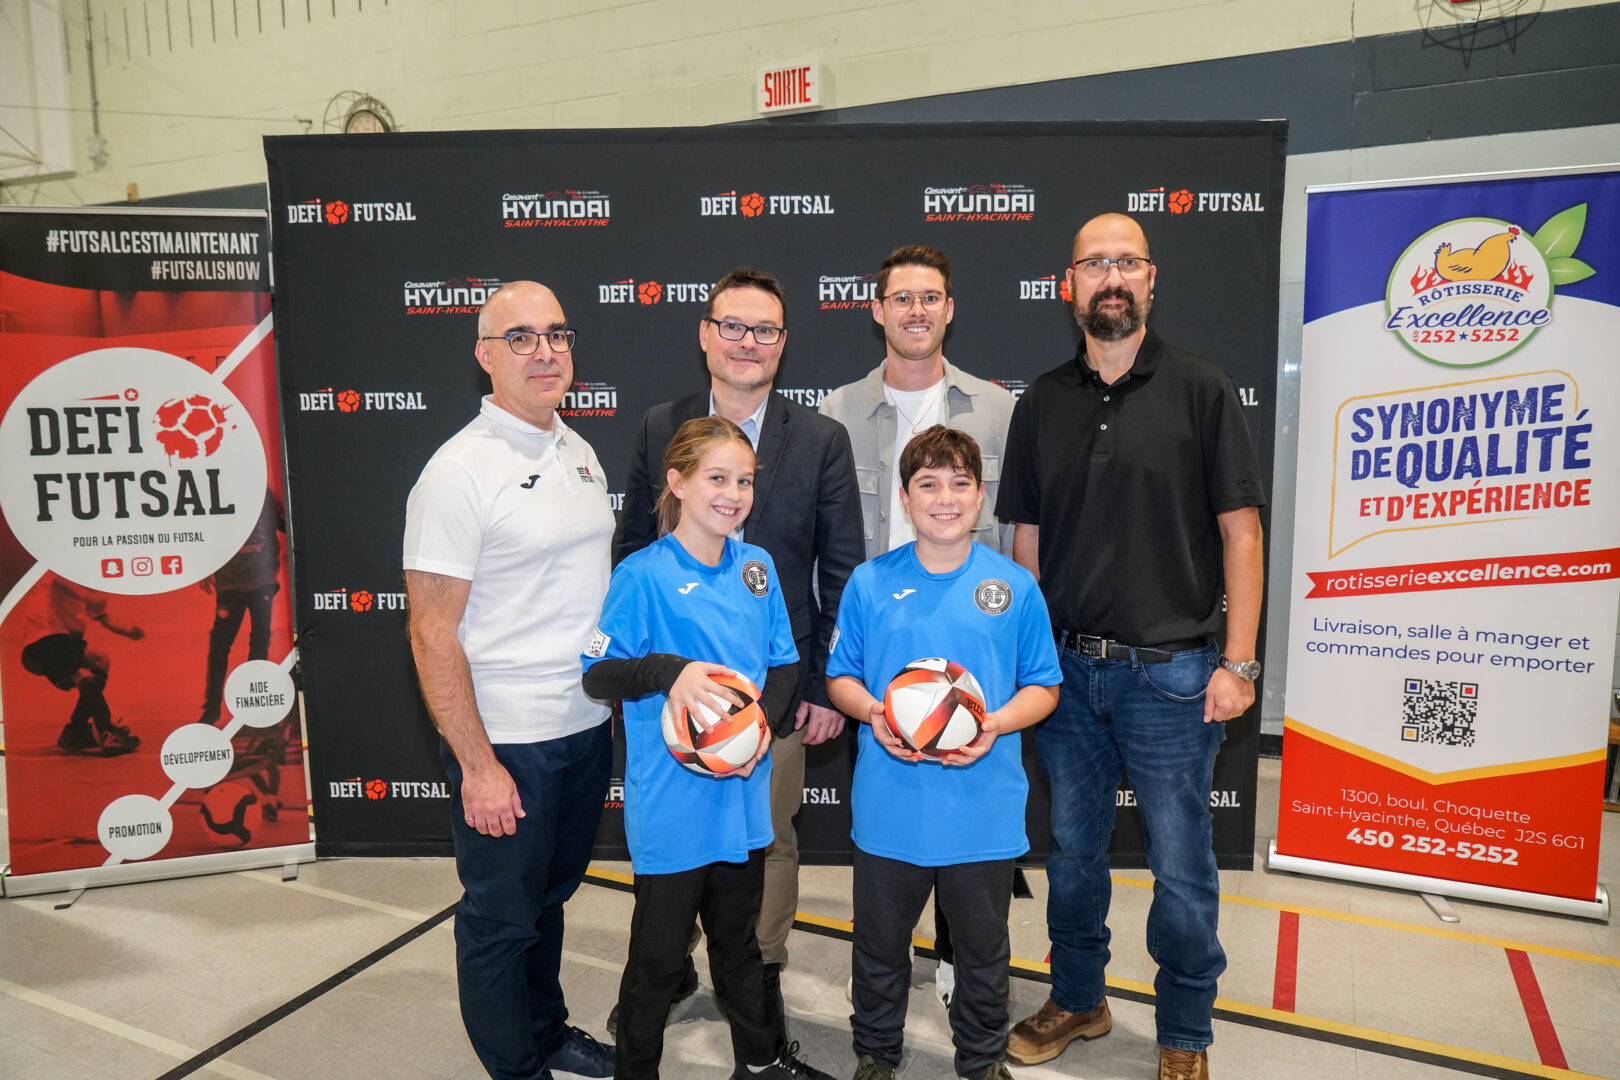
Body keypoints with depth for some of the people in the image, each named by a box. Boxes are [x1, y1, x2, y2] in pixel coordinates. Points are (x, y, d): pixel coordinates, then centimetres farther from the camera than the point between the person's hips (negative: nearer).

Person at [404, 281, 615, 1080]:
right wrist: (478, 766, -17)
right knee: (501, 917, 12)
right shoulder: (460, 471, -15)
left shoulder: (578, 451, 7)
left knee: (550, 894, 24)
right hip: (506, 741, -7)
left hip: (588, 725, 7)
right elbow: (433, 634, -16)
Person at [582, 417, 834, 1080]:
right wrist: (669, 670, -30)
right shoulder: (643, 576, -14)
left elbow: (784, 664, 9)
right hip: (672, 799, -5)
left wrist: (764, 720, -9)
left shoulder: (757, 567, 4)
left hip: (743, 791, 6)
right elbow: (597, 674, -13)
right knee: (660, 952, 10)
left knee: (739, 938, 24)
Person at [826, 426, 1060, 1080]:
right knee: (880, 944, 17)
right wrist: (874, 714, -14)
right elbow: (840, 677, 6)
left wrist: (996, 723, -15)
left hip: (985, 810, 0)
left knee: (983, 947, 17)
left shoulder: (1015, 585, -2)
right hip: (890, 806, 0)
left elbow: (1043, 686, 3)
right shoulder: (869, 583, -2)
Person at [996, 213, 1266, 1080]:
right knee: (1071, 847, 16)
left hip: (1169, 671, -3)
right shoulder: (1042, 403, 6)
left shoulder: (1201, 390, -3)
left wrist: (1237, 663, -9)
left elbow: (1240, 532, -4)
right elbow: (1026, 541, 8)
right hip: (1066, 667, 3)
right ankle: (1077, 999, 38)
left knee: (1180, 862, 8)